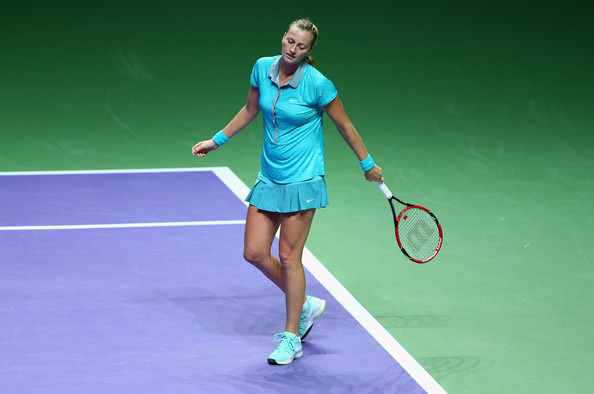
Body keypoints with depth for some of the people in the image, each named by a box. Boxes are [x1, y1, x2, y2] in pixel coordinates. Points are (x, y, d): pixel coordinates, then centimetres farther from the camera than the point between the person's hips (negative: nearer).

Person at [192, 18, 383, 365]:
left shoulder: (318, 84, -16)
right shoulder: (263, 68, -1)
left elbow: (345, 126, -3)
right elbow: (250, 110, 17)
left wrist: (368, 165, 4)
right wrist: (217, 140, 22)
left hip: (302, 180, -6)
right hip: (269, 178, 6)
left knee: (289, 257, -3)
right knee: (255, 253, 3)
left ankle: (291, 338, 9)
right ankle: (305, 305, 26)